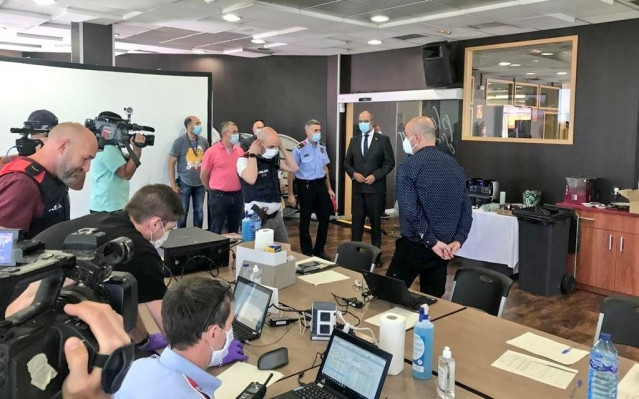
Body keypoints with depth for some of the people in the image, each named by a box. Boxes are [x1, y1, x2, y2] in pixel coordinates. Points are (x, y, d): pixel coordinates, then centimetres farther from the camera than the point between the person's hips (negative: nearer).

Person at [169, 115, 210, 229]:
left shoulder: (204, 141, 2)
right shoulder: (179, 142, -8)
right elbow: (171, 164, -6)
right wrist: (173, 185, -10)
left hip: (200, 184, 3)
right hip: (184, 184, -3)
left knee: (199, 211, 11)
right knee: (183, 212, 5)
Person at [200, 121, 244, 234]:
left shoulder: (240, 150, 5)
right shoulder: (212, 151, -8)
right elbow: (203, 175, -1)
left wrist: (236, 189, 11)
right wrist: (213, 190, 8)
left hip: (237, 196, 4)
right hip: (219, 196, -4)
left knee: (235, 230, 15)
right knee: (216, 231, 5)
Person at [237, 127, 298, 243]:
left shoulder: (273, 159, 12)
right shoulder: (244, 160, -10)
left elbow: (293, 168, 11)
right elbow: (251, 179, -29)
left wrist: (282, 148, 6)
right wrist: (252, 154, -19)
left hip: (276, 215, 7)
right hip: (258, 218, -7)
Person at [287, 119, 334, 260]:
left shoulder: (322, 147, 3)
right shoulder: (299, 149, -15)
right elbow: (291, 171, -12)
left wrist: (329, 188, 14)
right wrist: (291, 194, -14)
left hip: (321, 185, 6)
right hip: (306, 186, -6)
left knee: (325, 217, 12)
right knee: (305, 220, 9)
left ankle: (319, 249, 31)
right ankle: (307, 252, 25)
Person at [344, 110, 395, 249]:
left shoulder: (383, 139, -2)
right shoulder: (354, 141, 10)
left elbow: (390, 162, -4)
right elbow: (347, 162, 12)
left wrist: (375, 176, -15)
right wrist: (354, 174, -7)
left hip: (375, 187, -3)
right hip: (358, 187, 3)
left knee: (375, 221, 8)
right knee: (357, 220, 5)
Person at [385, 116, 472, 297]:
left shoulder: (408, 166, -11)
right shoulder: (454, 165, 7)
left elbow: (410, 209, -21)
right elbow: (466, 206, 4)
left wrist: (432, 242, -17)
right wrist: (458, 240, -1)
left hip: (415, 245, -6)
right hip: (445, 246, 6)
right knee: (433, 297, 15)